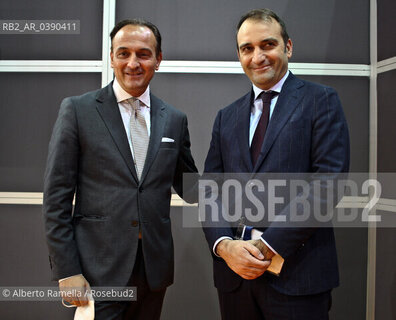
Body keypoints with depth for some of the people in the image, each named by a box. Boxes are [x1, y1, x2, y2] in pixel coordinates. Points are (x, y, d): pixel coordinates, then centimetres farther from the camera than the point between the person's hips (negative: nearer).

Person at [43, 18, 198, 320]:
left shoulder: (175, 119, 6)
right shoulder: (77, 109, -3)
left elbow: (187, 184, 14)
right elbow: (56, 195, -5)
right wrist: (66, 271, -9)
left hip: (154, 268, 4)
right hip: (99, 269, -3)